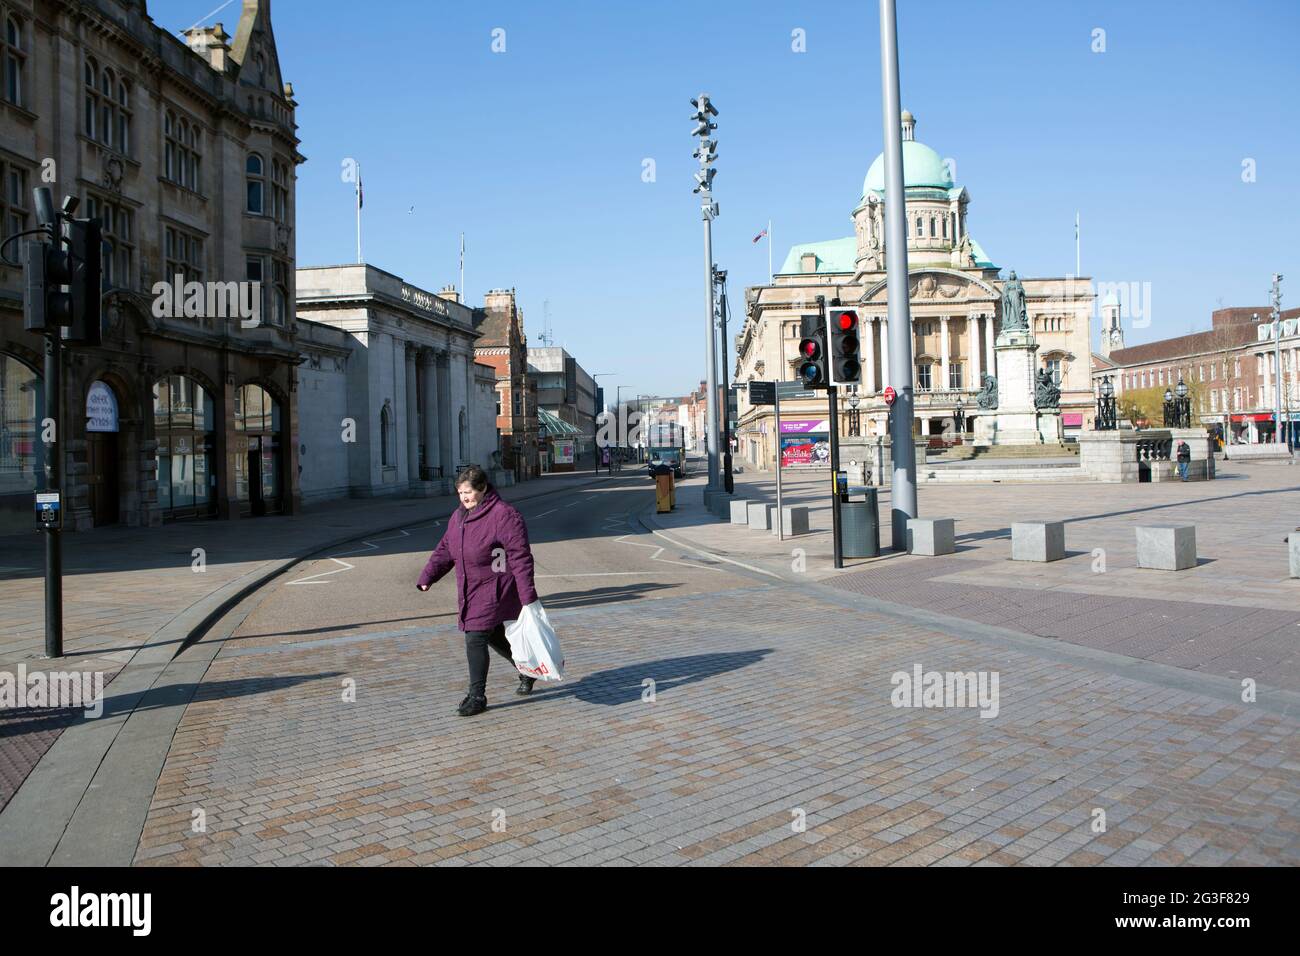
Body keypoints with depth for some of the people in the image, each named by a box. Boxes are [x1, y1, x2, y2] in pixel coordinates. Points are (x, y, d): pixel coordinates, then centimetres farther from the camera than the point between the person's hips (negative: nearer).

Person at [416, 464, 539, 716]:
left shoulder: (504, 516, -18)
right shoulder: (458, 517, 9)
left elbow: (521, 559, -19)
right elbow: (445, 550, 14)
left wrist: (528, 598, -21)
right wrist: (427, 576, 0)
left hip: (493, 591, -8)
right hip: (469, 592, 8)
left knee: (476, 639, -10)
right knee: (494, 637, 20)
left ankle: (477, 696, 3)